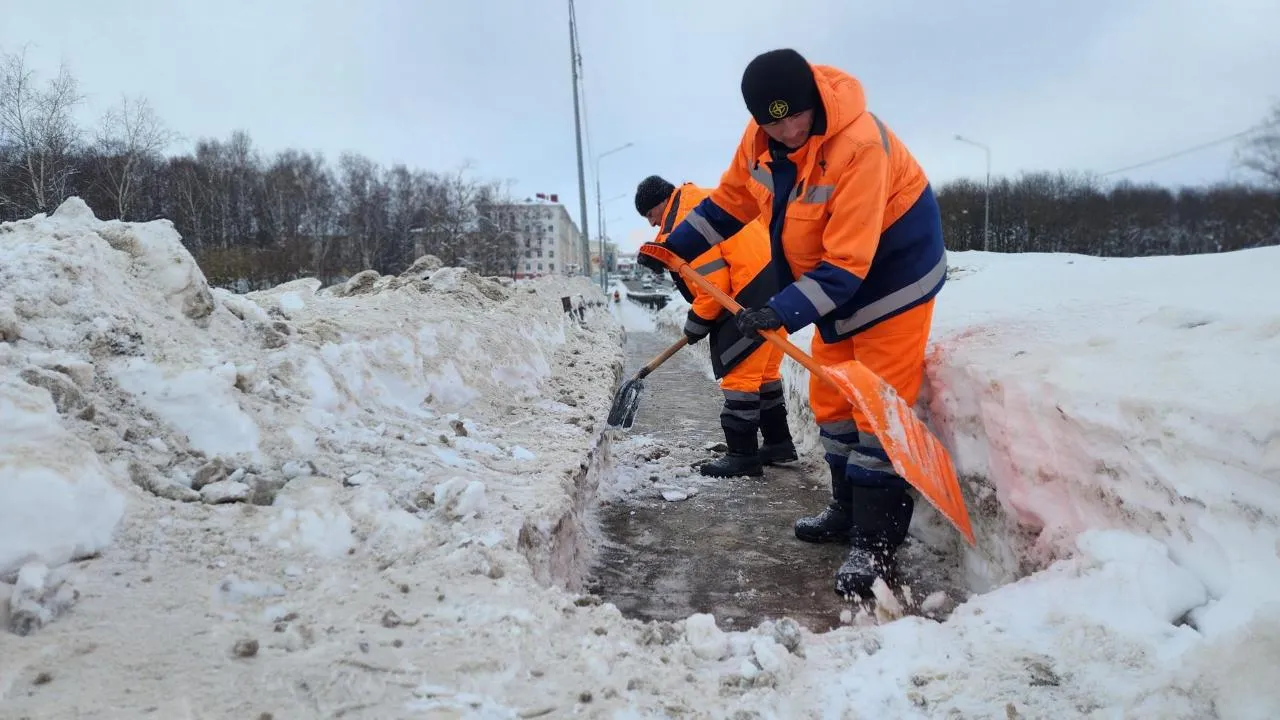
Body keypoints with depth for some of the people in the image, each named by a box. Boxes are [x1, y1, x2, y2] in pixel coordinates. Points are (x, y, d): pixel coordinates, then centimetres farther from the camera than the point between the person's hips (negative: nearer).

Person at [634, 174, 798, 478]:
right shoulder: (700, 200, 19)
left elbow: (713, 284, -17)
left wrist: (697, 323, -2)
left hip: (756, 294, -10)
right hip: (778, 283, 11)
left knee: (739, 373, -4)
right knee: (763, 371, 19)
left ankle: (743, 455, 1)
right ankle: (778, 442, 28)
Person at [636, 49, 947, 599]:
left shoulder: (860, 145, -32)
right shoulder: (760, 137, -9)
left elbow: (846, 263, -34)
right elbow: (730, 199, 7)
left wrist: (782, 312, -41)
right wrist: (673, 246, 3)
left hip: (891, 273, -8)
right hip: (834, 276, 8)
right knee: (830, 398, 14)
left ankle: (876, 543, -2)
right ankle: (848, 510, 29)